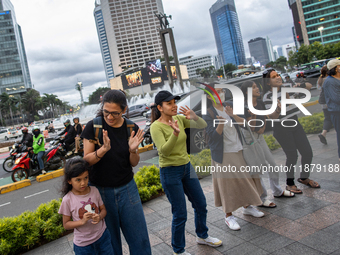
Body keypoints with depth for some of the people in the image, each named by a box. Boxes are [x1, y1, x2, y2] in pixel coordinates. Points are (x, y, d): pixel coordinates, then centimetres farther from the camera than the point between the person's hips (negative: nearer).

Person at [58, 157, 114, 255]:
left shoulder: (94, 191, -9)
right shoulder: (68, 200, -16)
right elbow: (66, 224, -8)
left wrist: (100, 217, -19)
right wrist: (82, 221, -24)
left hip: (102, 236, 3)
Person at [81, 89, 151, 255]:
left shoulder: (132, 129, -3)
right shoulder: (93, 126, -10)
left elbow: (134, 163, 3)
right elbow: (86, 160, -9)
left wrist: (133, 150, -19)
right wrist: (103, 149, -27)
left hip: (127, 188, 2)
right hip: (100, 190, -2)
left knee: (139, 238, 7)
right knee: (109, 240, 11)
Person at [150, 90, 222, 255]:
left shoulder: (179, 119, 1)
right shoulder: (156, 127, -16)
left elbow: (203, 126, -1)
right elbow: (164, 151, -27)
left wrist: (194, 117, -22)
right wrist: (175, 133, -43)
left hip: (186, 167, 7)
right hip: (170, 172, -7)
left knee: (201, 205, 19)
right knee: (180, 215, 2)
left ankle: (202, 236, 44)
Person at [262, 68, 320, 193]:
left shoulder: (288, 87, 5)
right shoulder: (267, 96, -12)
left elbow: (309, 85, 8)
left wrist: (300, 85, -9)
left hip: (294, 124, 6)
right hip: (281, 128, -6)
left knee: (308, 152, 6)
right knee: (292, 156, -8)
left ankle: (304, 177, 29)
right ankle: (289, 183, 12)